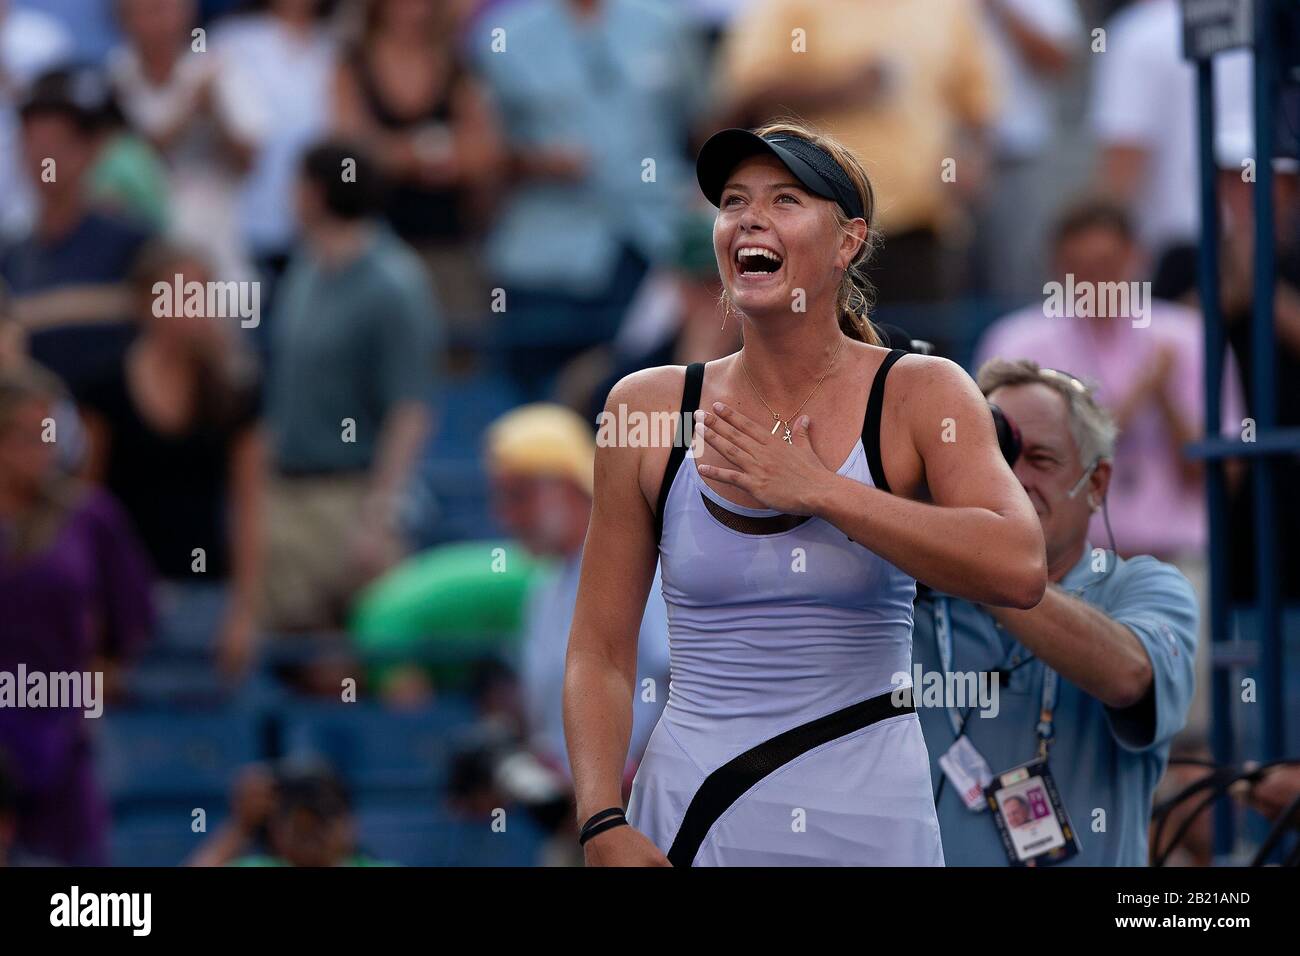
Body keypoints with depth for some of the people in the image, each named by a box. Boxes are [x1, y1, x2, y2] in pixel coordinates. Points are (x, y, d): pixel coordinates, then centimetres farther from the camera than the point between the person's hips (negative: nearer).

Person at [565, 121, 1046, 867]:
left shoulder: (919, 397, -4)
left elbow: (1019, 570, -22)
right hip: (687, 810, 1)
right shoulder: (649, 407, 0)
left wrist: (815, 490, -19)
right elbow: (600, 651, 1)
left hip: (865, 818, -1)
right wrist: (605, 826, -12)